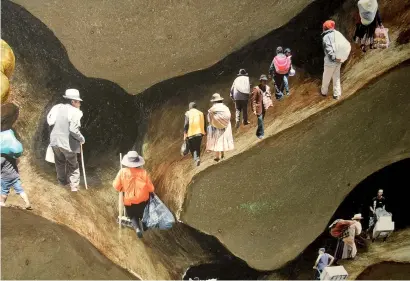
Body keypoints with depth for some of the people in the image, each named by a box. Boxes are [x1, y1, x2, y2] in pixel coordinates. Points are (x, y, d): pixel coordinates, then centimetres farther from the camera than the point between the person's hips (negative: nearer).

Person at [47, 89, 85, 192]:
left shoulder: (57, 107, 3)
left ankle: (63, 181, 38)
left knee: (60, 162, 24)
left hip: (55, 141, 6)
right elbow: (73, 130, -24)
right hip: (68, 143, -6)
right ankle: (74, 186, 12)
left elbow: (49, 121, 10)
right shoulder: (75, 112, -17)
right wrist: (81, 139, -9)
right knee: (73, 165, 11)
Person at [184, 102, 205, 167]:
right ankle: (198, 158, 12)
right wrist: (203, 132, 21)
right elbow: (204, 124, 10)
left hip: (191, 133, -3)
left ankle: (196, 158, -10)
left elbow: (186, 124, -10)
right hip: (199, 133, 3)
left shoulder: (188, 113, -2)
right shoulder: (201, 113, 10)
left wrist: (185, 134, -7)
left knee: (192, 148, 6)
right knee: (197, 147, 15)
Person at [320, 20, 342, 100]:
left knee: (326, 78, 14)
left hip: (330, 62, -5)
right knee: (336, 78, 16)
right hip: (338, 61, 6)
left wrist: (334, 58, -19)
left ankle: (324, 92, 31)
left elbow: (329, 49, -23)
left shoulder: (326, 37, -13)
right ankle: (337, 95, 20)